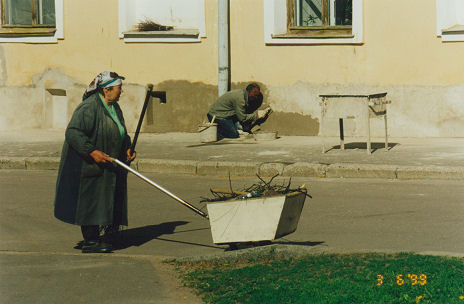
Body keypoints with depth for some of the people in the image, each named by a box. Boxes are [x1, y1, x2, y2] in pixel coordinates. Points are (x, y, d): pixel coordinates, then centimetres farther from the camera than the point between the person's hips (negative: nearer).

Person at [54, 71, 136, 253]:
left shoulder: (114, 108, 11)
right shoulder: (89, 108, -19)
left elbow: (121, 133, 25)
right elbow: (72, 133, -26)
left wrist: (127, 149, 8)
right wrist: (92, 151, -31)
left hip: (106, 168, 9)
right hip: (87, 164, -9)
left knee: (102, 201, 11)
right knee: (90, 200, -6)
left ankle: (92, 237, 19)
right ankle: (90, 242, -1)